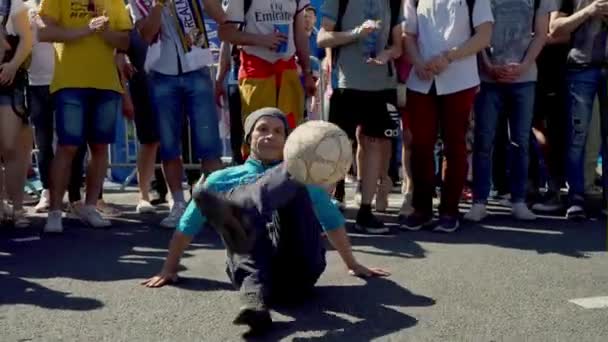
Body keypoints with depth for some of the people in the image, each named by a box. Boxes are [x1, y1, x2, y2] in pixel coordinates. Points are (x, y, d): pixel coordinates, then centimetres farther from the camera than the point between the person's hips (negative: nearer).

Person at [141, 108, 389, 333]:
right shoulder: (224, 178, 26)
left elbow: (332, 220, 29)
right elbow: (187, 226, 26)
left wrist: (352, 265, 27)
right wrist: (169, 269, 23)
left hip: (299, 268, 0)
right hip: (253, 263, 0)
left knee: (288, 178, -24)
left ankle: (236, 213, -56)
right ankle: (253, 298, -62)